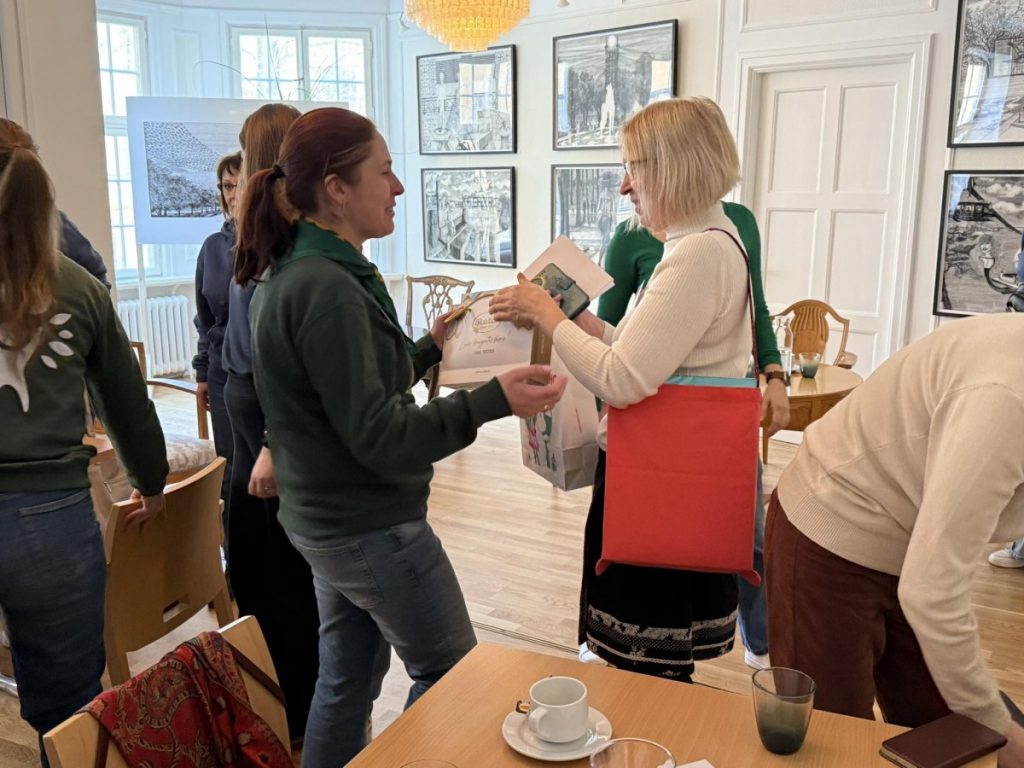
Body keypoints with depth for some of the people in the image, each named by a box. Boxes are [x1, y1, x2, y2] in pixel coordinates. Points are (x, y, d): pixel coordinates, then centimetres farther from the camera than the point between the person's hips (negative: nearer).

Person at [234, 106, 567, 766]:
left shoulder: (294, 273, 7)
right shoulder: (326, 289, -24)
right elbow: (379, 437, -25)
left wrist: (428, 348, 11)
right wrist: (492, 401, -32)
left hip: (329, 517, 9)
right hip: (371, 527, -9)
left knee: (349, 678, 20)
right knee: (449, 673, 10)